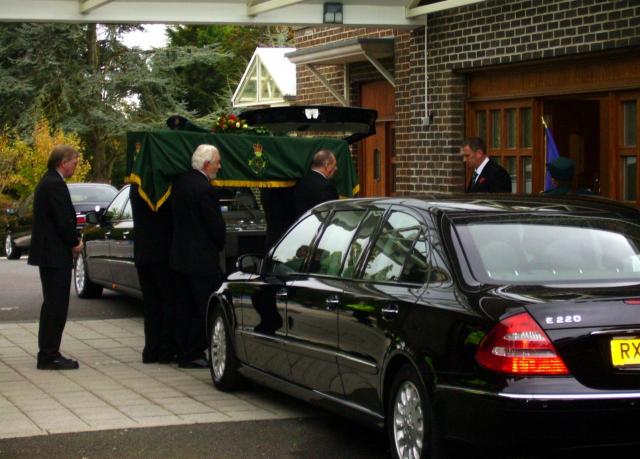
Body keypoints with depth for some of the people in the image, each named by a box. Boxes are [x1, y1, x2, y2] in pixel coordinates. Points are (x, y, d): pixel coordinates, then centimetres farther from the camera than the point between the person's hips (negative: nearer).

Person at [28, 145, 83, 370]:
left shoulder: (47, 182, 15)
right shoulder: (56, 184, -17)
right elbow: (63, 220, -21)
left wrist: (74, 239, 8)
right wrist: (75, 243, -6)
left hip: (48, 253, 11)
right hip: (56, 254, -11)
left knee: (52, 305, 15)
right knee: (55, 307, -6)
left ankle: (48, 354, 19)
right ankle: (49, 356, -4)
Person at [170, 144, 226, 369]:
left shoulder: (180, 182, 5)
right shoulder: (205, 190, -20)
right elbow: (216, 226, -15)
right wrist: (219, 246, 6)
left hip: (179, 256, 9)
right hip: (202, 259, -9)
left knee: (184, 308, 14)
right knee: (205, 309, 0)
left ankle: (183, 353, 19)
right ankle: (192, 355, 1)